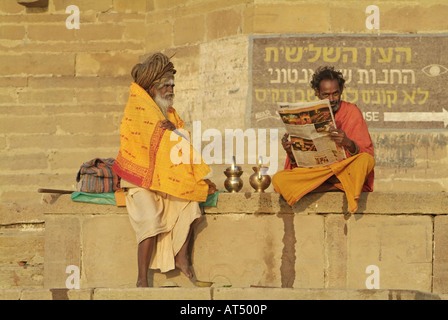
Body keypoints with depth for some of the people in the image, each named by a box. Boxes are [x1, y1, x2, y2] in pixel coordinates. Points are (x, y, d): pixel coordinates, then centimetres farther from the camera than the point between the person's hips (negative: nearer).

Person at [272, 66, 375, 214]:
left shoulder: (351, 111, 2)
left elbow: (366, 152, -8)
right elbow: (298, 162, 4)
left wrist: (348, 143, -30)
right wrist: (291, 152, -21)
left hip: (346, 171, -3)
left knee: (367, 160, -32)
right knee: (278, 179, -25)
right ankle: (341, 186, -22)